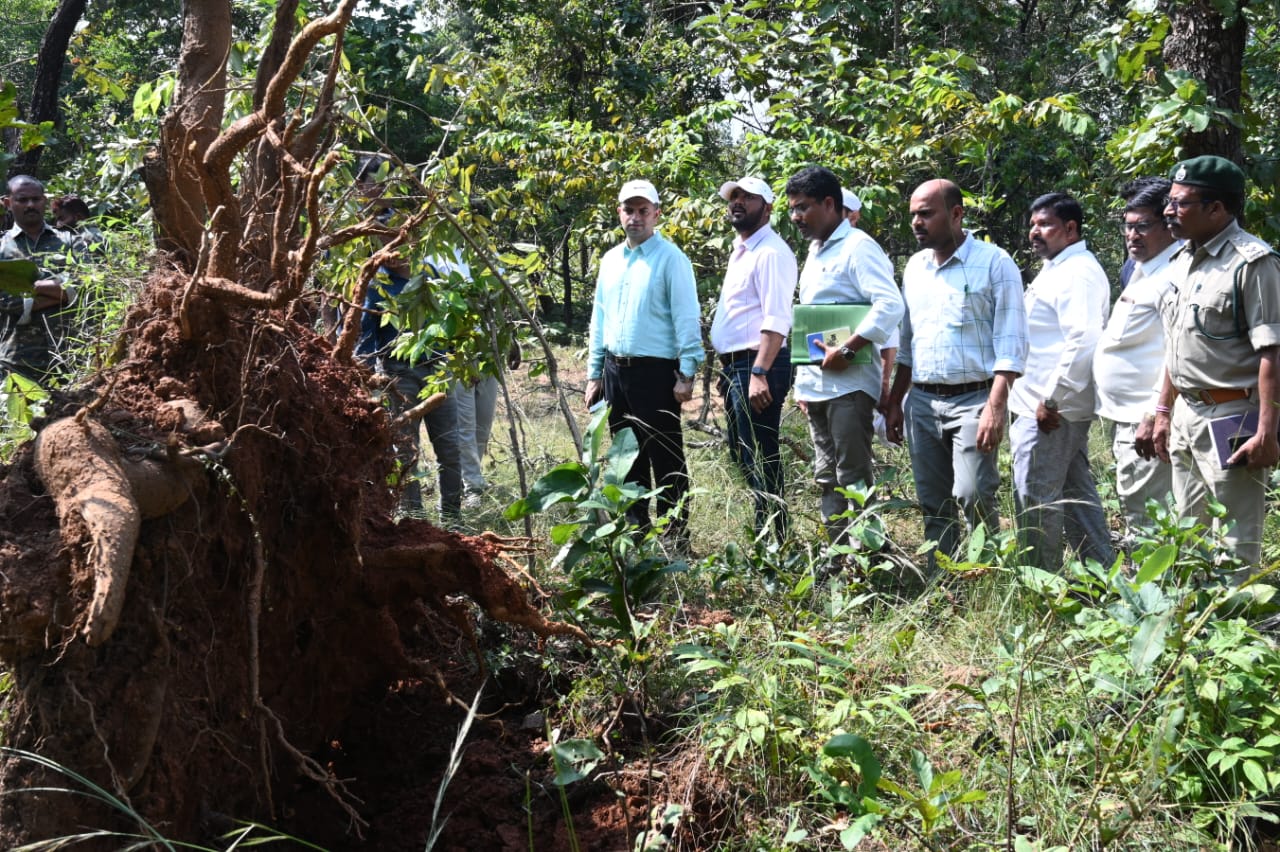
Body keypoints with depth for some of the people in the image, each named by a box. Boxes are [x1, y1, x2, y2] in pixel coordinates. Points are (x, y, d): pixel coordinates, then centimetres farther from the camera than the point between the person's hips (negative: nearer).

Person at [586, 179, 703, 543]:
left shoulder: (670, 259, -7)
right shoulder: (610, 260, 13)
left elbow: (686, 319, -11)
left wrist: (687, 374, -17)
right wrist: (594, 373, 14)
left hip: (655, 370, -7)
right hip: (615, 370, 7)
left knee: (666, 458, -2)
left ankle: (676, 534, 5)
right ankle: (635, 526, 26)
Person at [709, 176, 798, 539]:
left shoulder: (771, 252, -13)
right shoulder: (740, 250, 18)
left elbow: (775, 321, -22)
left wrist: (759, 373, -28)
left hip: (758, 365, -11)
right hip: (735, 366, 11)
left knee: (760, 458, -7)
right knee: (742, 454, 17)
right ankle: (765, 533, 26)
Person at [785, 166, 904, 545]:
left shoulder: (856, 247, -9)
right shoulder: (815, 252, 18)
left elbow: (890, 305, -22)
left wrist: (846, 350, -22)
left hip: (848, 384, -9)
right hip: (815, 383, 9)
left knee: (853, 478, -7)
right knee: (828, 478, 13)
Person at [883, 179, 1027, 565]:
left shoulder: (994, 263, -6)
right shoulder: (914, 267, 14)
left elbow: (1010, 343, -10)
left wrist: (996, 406, -19)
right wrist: (894, 403, 16)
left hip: (973, 399, -6)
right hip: (921, 402, 6)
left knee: (973, 495, -15)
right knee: (933, 503, 9)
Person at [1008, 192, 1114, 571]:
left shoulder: (1077, 273, -16)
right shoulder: (1059, 268, 17)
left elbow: (1083, 341, -26)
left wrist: (1051, 401, -23)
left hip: (1050, 409, -11)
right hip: (1063, 407, 11)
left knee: (1035, 500, -4)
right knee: (1077, 494, 16)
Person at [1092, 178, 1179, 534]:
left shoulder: (1174, 275, -15)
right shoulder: (1143, 270, 17)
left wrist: (1157, 415, -23)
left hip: (1147, 423, -11)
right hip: (1127, 421, 11)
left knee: (1147, 524, -7)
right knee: (1134, 511, 17)